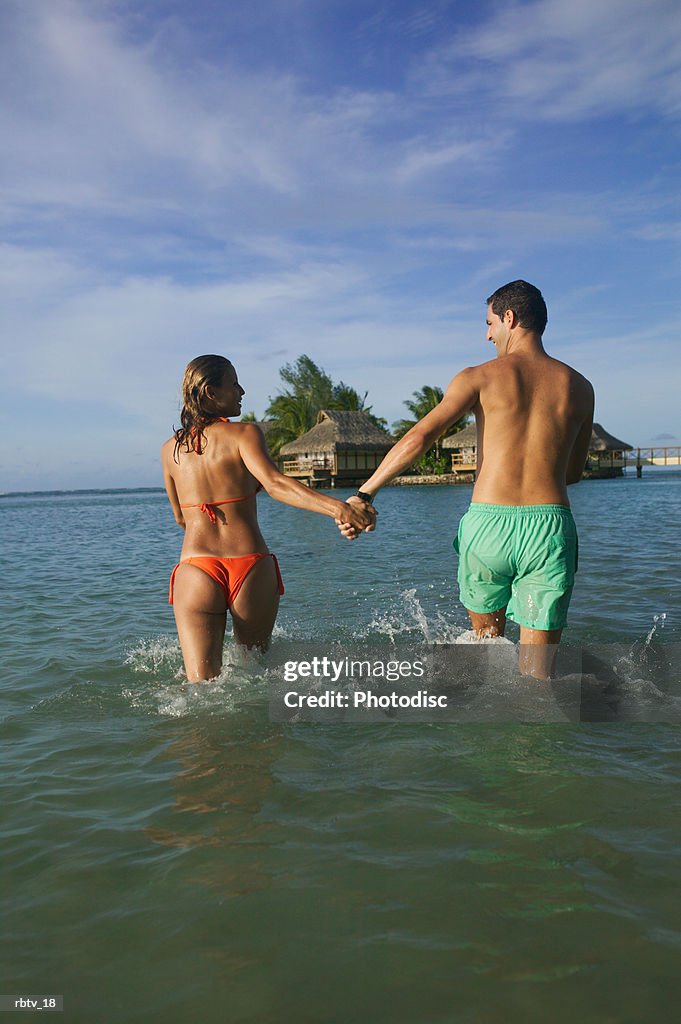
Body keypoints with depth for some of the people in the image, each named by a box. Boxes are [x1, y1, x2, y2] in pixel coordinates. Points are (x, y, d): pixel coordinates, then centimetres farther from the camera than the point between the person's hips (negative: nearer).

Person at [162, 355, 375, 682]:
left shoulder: (170, 449, 12)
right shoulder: (244, 433, -2)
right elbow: (274, 483, -21)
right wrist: (337, 507, -31)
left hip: (195, 569, 2)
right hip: (250, 568, -2)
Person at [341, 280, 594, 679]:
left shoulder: (481, 377, 2)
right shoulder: (580, 387, 12)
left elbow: (419, 438, -9)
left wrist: (365, 493, -6)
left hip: (488, 525, -2)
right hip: (551, 527, 2)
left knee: (488, 636, 24)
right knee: (537, 672, 6)